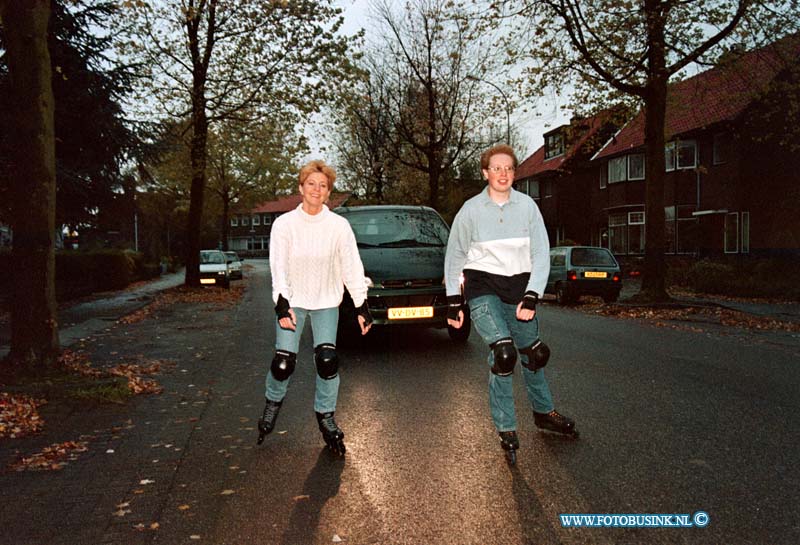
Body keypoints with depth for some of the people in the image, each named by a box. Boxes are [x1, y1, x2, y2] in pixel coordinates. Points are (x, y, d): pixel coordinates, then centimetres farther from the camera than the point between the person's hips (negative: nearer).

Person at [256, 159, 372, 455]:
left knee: (327, 360, -10)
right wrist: (282, 305, -18)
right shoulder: (284, 224, -7)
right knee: (284, 362, -6)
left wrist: (361, 306, -8)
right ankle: (273, 404, 25)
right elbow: (278, 267, -9)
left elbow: (352, 267, -5)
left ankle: (325, 415, 12)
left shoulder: (339, 225, -7)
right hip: (292, 300, 0)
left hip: (326, 301, 0)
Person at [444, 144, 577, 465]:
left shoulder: (527, 206, 0)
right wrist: (453, 301, 3)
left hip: (518, 286, 3)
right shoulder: (471, 210, -3)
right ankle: (506, 430, -8)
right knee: (503, 352, -21)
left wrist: (531, 296, -14)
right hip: (482, 286, -3)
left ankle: (544, 413, 39)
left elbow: (541, 254, -2)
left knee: (534, 353, 14)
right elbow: (455, 255, 6)